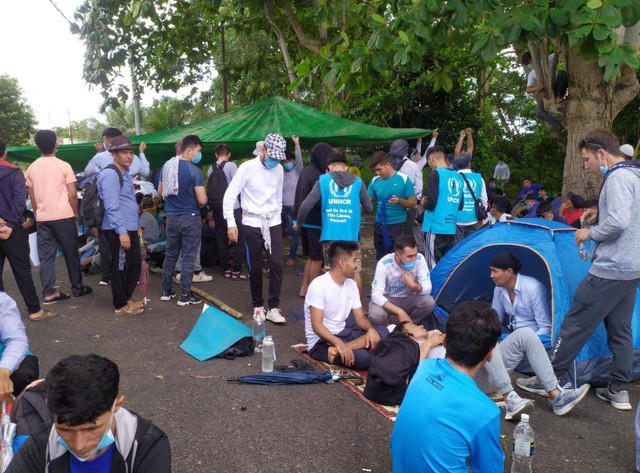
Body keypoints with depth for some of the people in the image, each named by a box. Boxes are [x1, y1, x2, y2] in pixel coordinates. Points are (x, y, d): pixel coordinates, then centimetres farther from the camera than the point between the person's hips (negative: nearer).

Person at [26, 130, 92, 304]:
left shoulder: (32, 168, 5)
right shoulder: (63, 166, -8)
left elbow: (32, 196, 10)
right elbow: (72, 194, -9)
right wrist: (75, 213, 5)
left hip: (42, 218, 4)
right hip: (63, 216, -4)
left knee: (46, 256, 6)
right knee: (71, 253, 7)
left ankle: (48, 293, 5)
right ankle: (77, 288, 15)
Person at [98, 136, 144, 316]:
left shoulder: (125, 174, 16)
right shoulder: (110, 174, -15)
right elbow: (112, 207, -22)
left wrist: (136, 225, 21)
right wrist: (122, 232, -25)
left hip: (130, 228, 10)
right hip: (118, 230, -10)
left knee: (135, 264, 17)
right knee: (120, 267, 2)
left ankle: (126, 298, 32)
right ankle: (121, 305, 16)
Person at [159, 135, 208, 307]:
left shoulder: (167, 165, 4)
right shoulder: (194, 171, -16)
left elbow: (160, 191, 14)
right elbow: (202, 200, -18)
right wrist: (200, 204, 4)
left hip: (172, 217, 6)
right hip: (190, 217, -6)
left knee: (171, 254, 16)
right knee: (189, 257, 1)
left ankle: (166, 291, 24)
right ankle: (185, 295, 5)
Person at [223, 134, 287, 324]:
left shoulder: (279, 169, 3)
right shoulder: (247, 167, -11)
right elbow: (229, 195, -11)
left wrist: (278, 217, 14)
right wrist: (231, 223, -16)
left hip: (273, 223, 3)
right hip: (252, 224, -3)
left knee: (276, 264, -4)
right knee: (255, 268, 5)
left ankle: (273, 308, 5)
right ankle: (258, 306, 22)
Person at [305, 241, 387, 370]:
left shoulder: (351, 284, 4)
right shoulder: (318, 285, -18)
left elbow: (360, 318, 6)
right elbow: (317, 326, -23)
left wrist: (371, 329, -18)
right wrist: (339, 344, -38)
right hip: (321, 341, -9)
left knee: (382, 331, -16)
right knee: (363, 358, -33)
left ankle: (338, 351, -24)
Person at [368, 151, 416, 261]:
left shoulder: (404, 179, -7)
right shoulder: (375, 181, 3)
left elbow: (413, 203, -5)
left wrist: (399, 201, -21)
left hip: (398, 224, -4)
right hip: (380, 224, 4)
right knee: (380, 256, 14)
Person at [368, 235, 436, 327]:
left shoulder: (419, 259, -19)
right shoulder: (384, 264, -26)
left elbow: (427, 289, -17)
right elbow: (376, 294, -29)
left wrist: (414, 286, -40)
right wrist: (399, 312, -37)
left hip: (408, 299, 2)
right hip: (387, 300, -2)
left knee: (429, 302, -27)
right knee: (376, 314, -34)